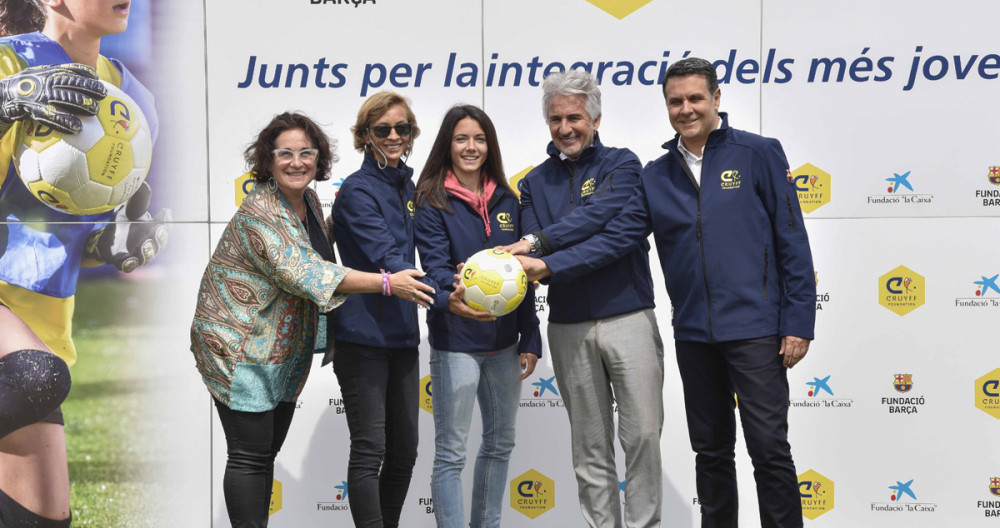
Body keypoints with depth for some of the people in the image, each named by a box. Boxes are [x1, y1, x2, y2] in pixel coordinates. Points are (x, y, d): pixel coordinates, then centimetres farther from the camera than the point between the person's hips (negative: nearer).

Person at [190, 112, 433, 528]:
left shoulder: (308, 201, 7)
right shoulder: (260, 213, -20)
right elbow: (304, 274, -30)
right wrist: (386, 283, -32)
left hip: (283, 350, 9)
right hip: (240, 349, -8)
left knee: (267, 451, 13)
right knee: (250, 455, -6)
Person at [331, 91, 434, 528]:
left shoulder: (406, 185, 13)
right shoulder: (358, 190, -11)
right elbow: (384, 258, -23)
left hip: (400, 335, 8)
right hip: (363, 337, -8)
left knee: (404, 451, 12)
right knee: (369, 451, -4)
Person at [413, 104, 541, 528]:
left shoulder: (507, 201, 9)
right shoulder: (432, 202, -6)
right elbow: (435, 266, -18)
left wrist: (530, 340, 6)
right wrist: (450, 297, -41)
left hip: (504, 341, 6)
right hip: (455, 341, -6)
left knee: (500, 443, 18)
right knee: (451, 453, -2)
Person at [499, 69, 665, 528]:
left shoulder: (621, 165, 1)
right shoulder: (536, 182, 12)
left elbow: (599, 215, -18)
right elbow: (533, 255, 3)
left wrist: (537, 242, -25)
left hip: (628, 318, -3)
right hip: (569, 328, 3)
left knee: (642, 434, -3)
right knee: (590, 445, 9)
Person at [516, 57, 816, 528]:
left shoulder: (759, 154, -2)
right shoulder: (657, 176, 10)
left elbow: (792, 241, -4)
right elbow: (616, 237, 3)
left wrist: (798, 323, -8)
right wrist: (548, 265, -10)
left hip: (754, 329, -4)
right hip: (693, 334, 4)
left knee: (769, 448, -3)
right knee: (711, 451, 14)